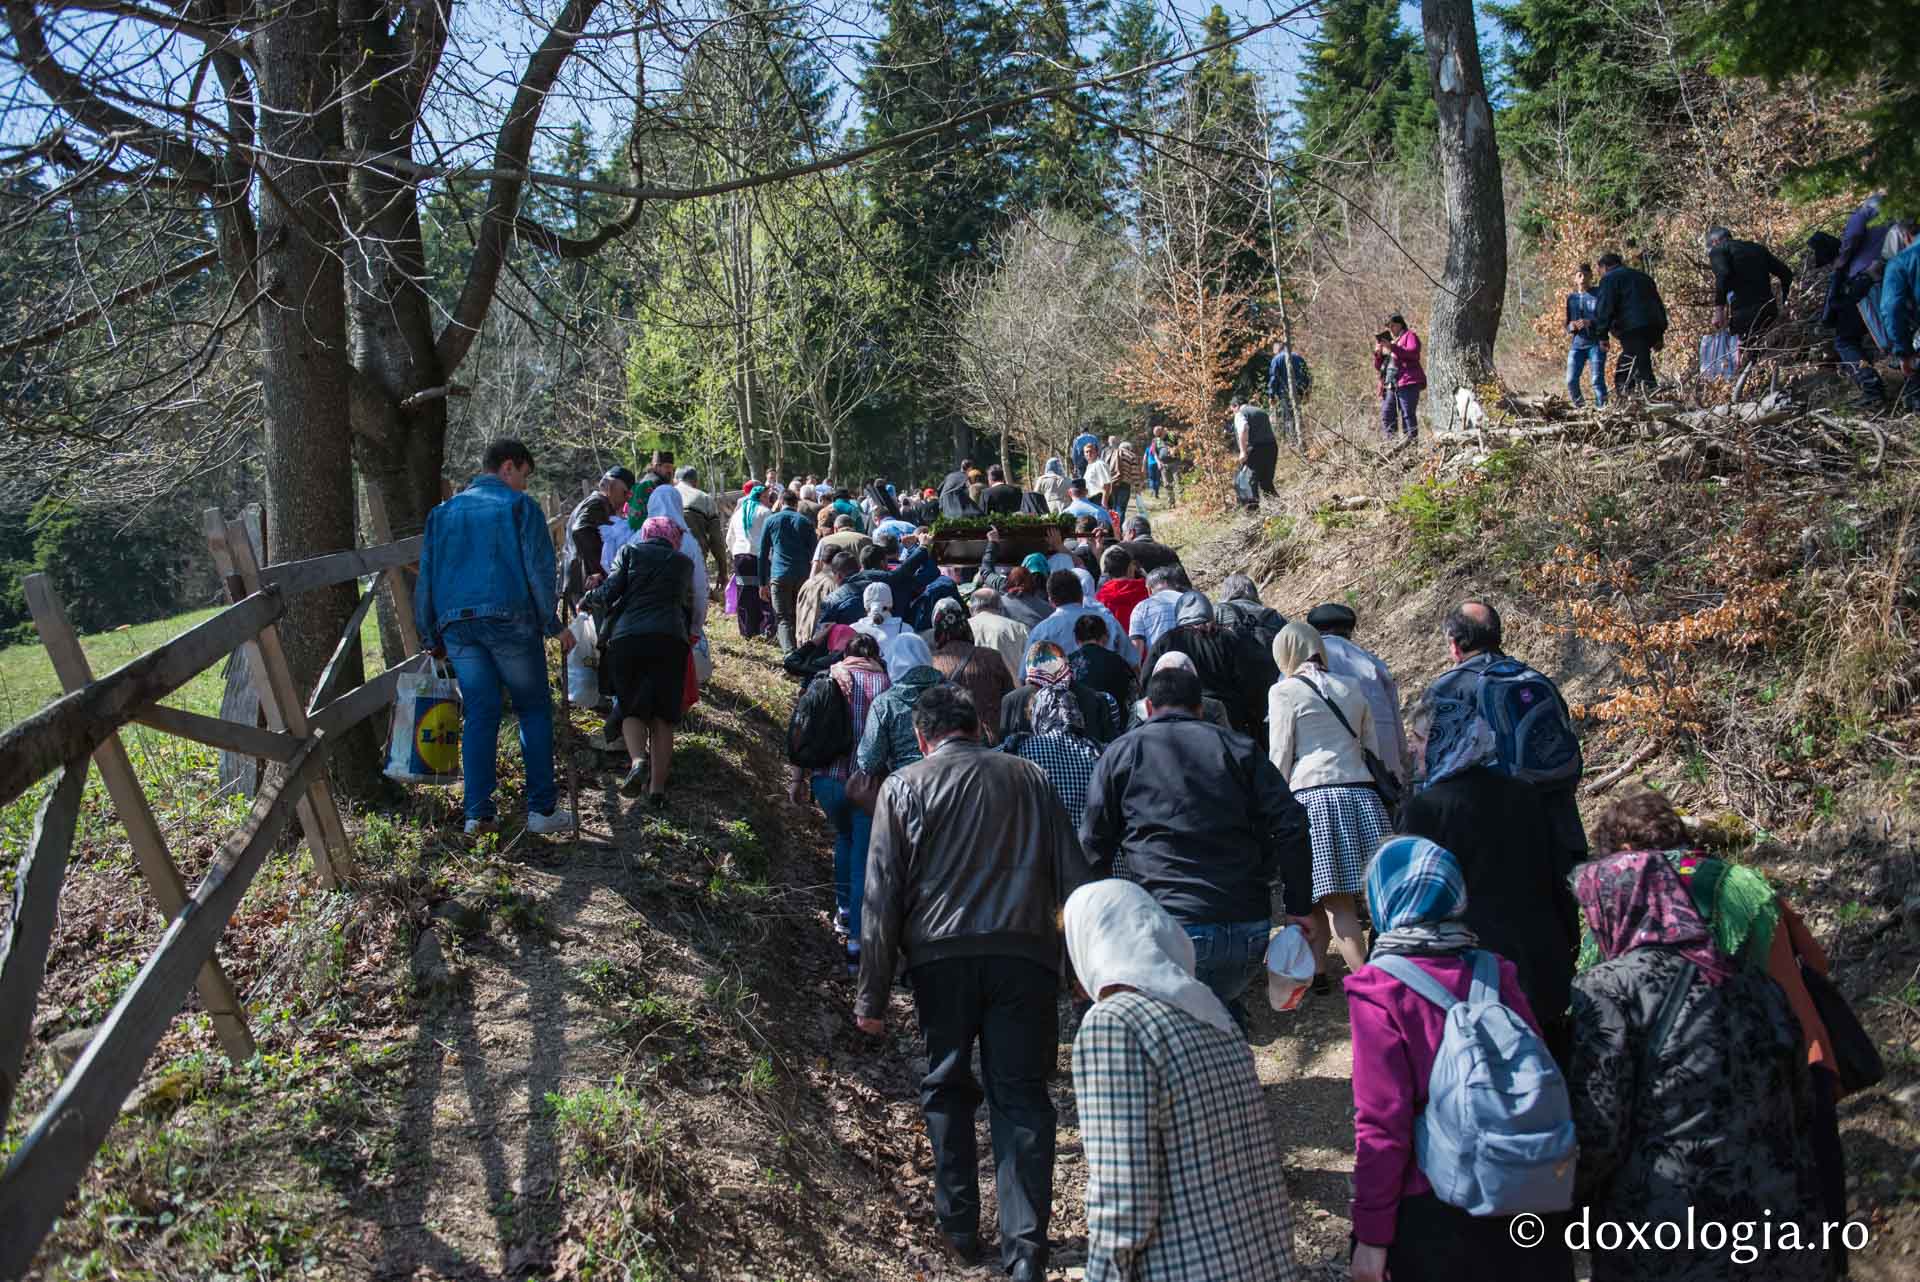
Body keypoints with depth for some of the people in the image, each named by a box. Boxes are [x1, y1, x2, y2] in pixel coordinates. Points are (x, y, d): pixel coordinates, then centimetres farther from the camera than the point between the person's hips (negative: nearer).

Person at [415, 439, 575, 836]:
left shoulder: (444, 511, 19)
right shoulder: (519, 505, 4)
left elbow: (426, 577, 18)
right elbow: (539, 569, -4)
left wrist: (431, 637, 21)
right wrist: (555, 624, 0)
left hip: (456, 624, 4)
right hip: (509, 619, -4)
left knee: (479, 714, 8)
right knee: (534, 710, 5)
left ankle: (477, 813, 3)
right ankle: (542, 809, 2)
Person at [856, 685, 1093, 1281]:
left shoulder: (903, 785, 8)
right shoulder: (1030, 778, 15)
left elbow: (882, 895, 2)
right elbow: (1073, 877, 11)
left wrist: (872, 995, 4)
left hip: (940, 952, -1)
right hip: (1025, 952, 1)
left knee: (947, 1085, 17)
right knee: (1021, 1095, 4)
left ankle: (959, 1226, 23)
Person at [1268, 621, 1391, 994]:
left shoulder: (1284, 691, 0)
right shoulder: (1351, 689, 16)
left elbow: (1280, 758, -1)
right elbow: (1375, 748, 18)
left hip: (1314, 796, -5)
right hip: (1361, 794, 5)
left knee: (1334, 900, -3)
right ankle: (1316, 969, 16)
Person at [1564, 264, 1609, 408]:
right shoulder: (1571, 298, 14)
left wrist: (1590, 322, -19)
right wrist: (1571, 326, -5)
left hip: (1596, 343, -4)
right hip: (1577, 344, 4)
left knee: (1598, 380, -9)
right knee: (1571, 380, -5)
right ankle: (1579, 409, 11)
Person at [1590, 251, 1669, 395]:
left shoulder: (1609, 279, 4)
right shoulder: (1643, 276, 29)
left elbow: (1604, 309, -8)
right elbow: (1659, 306, 30)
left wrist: (1602, 335, -3)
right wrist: (1659, 336, 30)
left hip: (1632, 329, -8)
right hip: (1654, 328, 8)